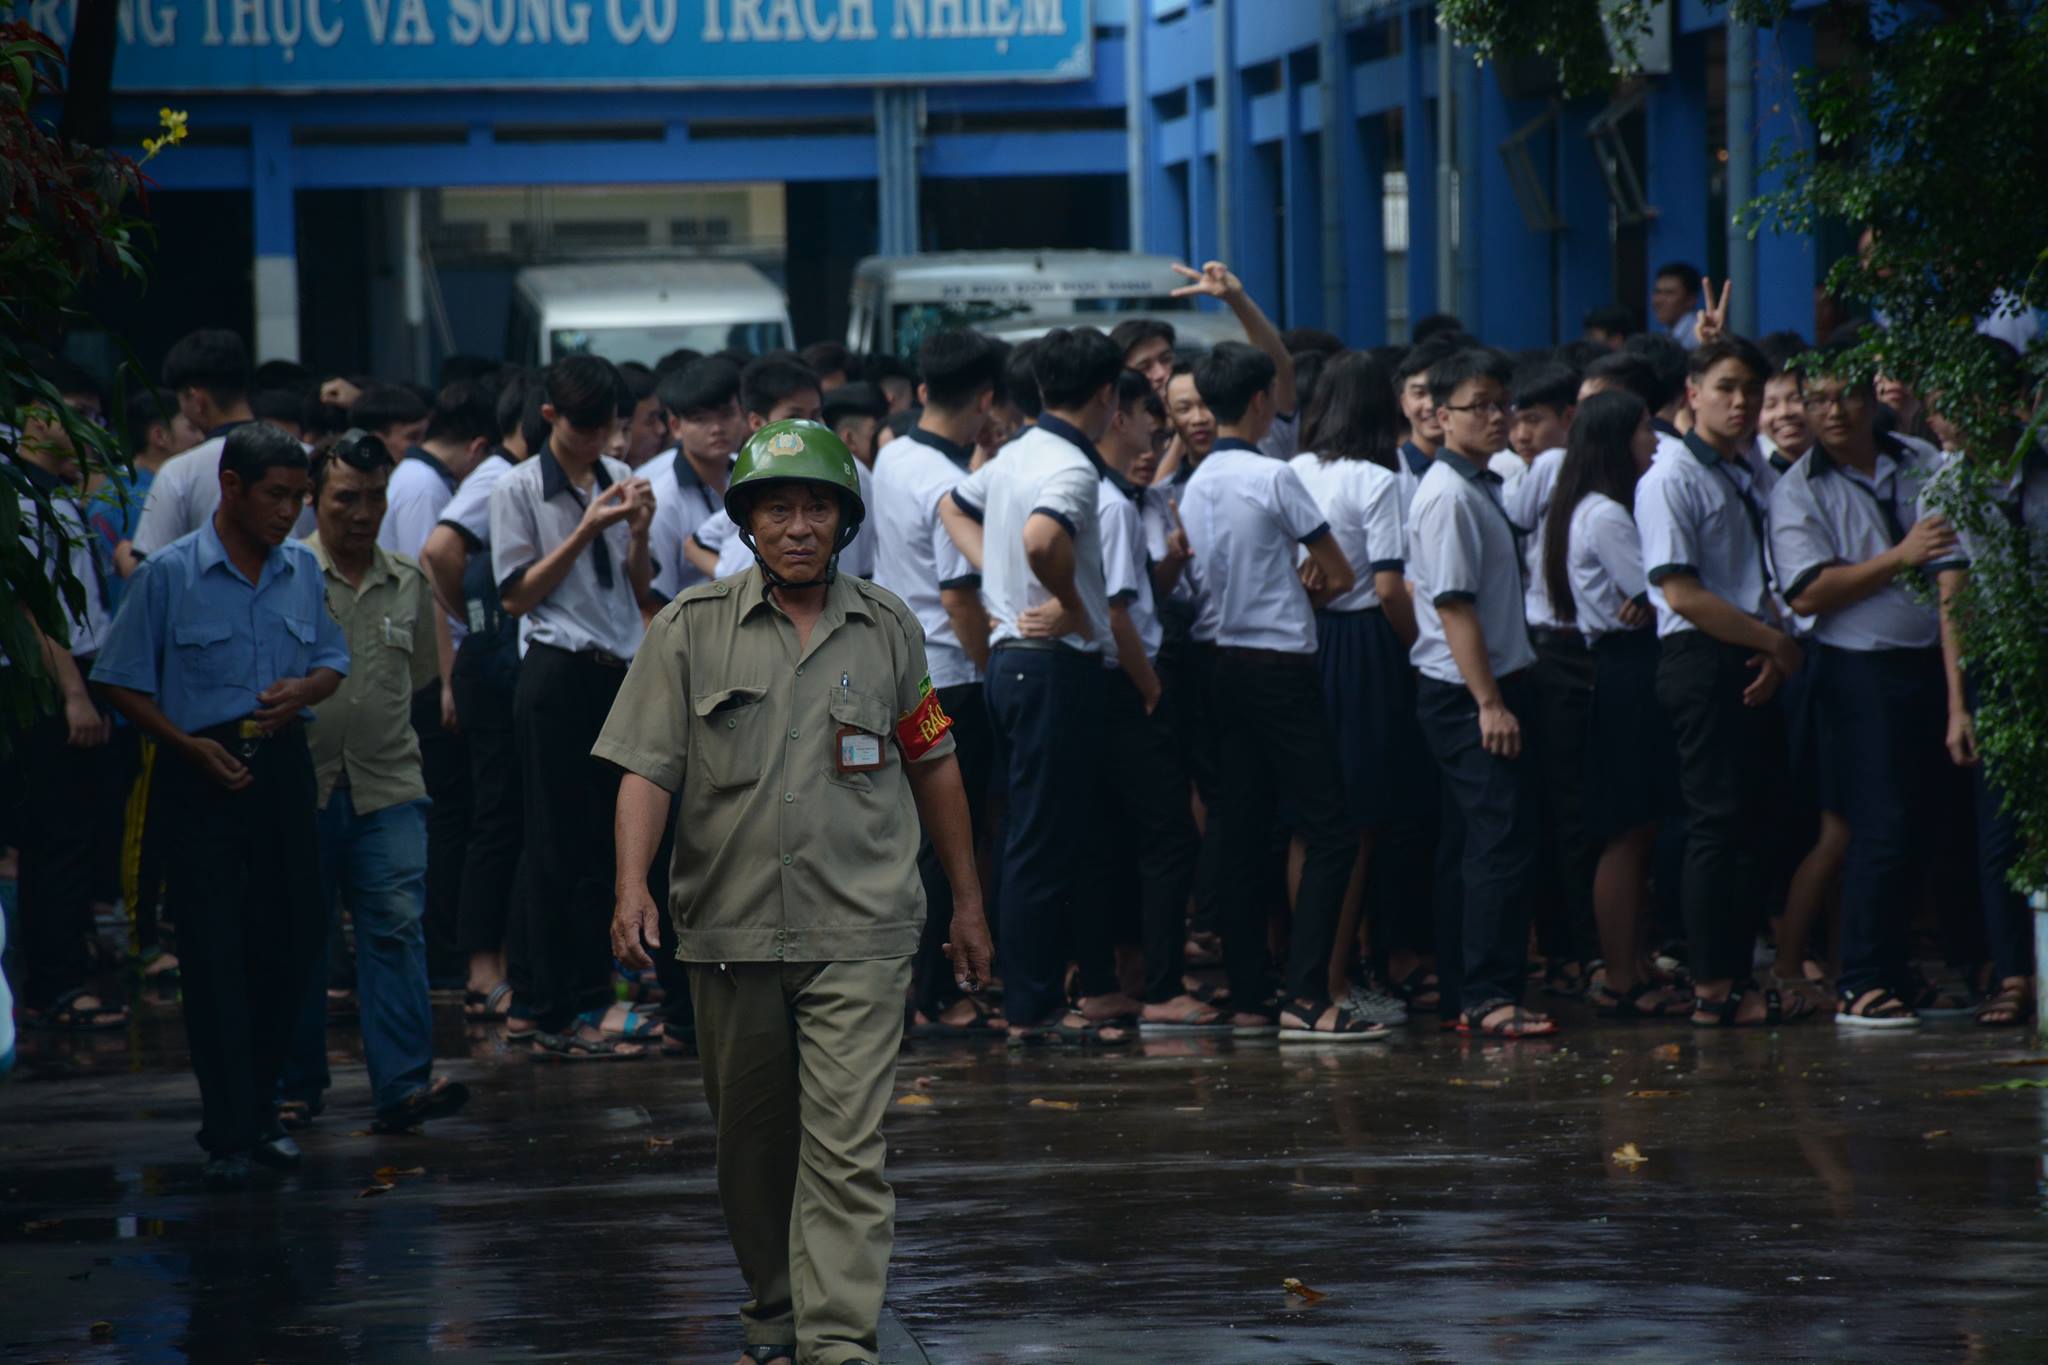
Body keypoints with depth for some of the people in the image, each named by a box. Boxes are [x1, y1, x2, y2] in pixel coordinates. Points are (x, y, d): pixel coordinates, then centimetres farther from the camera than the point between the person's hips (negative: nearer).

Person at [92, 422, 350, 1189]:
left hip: (283, 768, 5)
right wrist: (190, 747, -15)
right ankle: (228, 1136, -4)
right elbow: (123, 684, -3)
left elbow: (332, 663, 18)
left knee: (292, 941, 7)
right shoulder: (169, 576, -5)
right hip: (204, 777, -5)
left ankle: (258, 1113, 23)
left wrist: (306, 689, -5)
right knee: (214, 953, -6)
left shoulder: (302, 571, 9)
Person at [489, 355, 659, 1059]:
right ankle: (581, 1008, -4)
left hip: (618, 675, 6)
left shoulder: (620, 480, 13)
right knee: (563, 845, -5)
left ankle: (533, 1006, 12)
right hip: (557, 675, -6)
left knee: (598, 842, 6)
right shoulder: (520, 488, -2)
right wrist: (587, 531, -12)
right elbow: (518, 595, -5)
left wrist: (638, 535, -3)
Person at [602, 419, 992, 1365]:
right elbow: (646, 766, -3)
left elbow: (933, 765, 15)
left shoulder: (888, 629, 7)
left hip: (858, 935, -1)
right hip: (730, 930, 1)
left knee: (846, 1151, -12)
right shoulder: (692, 630, 2)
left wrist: (968, 903, 19)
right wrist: (632, 884, -18)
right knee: (753, 1146, 13)